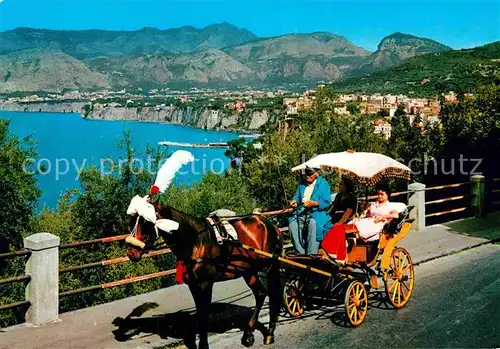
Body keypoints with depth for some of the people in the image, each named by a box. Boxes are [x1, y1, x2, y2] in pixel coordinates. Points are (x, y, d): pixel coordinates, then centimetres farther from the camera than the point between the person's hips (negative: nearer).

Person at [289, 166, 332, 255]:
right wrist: (295, 201, -1)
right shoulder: (302, 182, 15)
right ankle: (301, 253, -23)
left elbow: (327, 202, -9)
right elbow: (297, 195, 23)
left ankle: (311, 254, -32)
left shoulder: (323, 184, -2)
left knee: (313, 224, -38)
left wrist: (313, 203, -23)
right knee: (293, 224, -27)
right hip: (302, 211, 5)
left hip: (317, 212, -5)